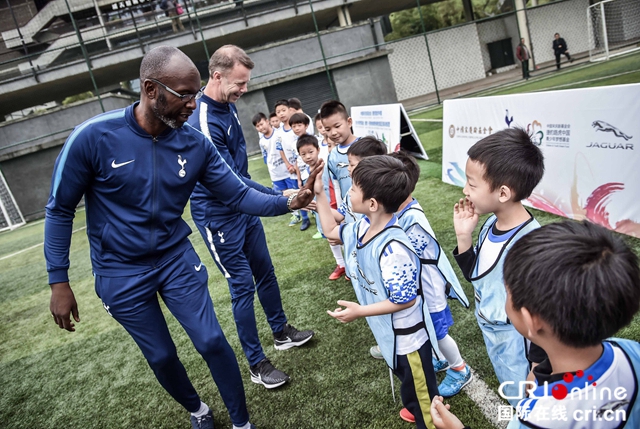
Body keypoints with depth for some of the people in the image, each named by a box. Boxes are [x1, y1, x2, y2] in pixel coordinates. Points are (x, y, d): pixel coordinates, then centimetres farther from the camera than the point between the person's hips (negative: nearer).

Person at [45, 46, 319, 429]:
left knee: (212, 342, 2)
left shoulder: (195, 143, -11)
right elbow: (60, 210, -10)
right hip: (120, 273, -1)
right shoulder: (93, 136, -20)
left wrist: (288, 202, -27)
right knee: (161, 356, 14)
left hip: (177, 258, 2)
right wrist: (59, 282, -9)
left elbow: (239, 195, -9)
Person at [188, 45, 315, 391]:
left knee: (265, 272, 18)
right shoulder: (203, 123, -26)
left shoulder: (228, 106, 3)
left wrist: (277, 196, 18)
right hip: (218, 217, -8)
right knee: (243, 285, 0)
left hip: (243, 206, 9)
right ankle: (256, 363, 16)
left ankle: (282, 333, 38)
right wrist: (281, 198, -27)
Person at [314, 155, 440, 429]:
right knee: (409, 386, 34)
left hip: (407, 337, -9)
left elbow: (406, 300, -29)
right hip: (388, 332, 9)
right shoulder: (362, 227, -9)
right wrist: (319, 194, 6)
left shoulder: (392, 248, -37)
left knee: (420, 394, 17)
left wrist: (359, 311, -26)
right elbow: (332, 231, 11)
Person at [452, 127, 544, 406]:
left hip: (515, 344, -7)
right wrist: (463, 236, -10)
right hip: (489, 331, 8)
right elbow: (475, 274, 5)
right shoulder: (492, 223, -8)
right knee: (513, 396, 29)